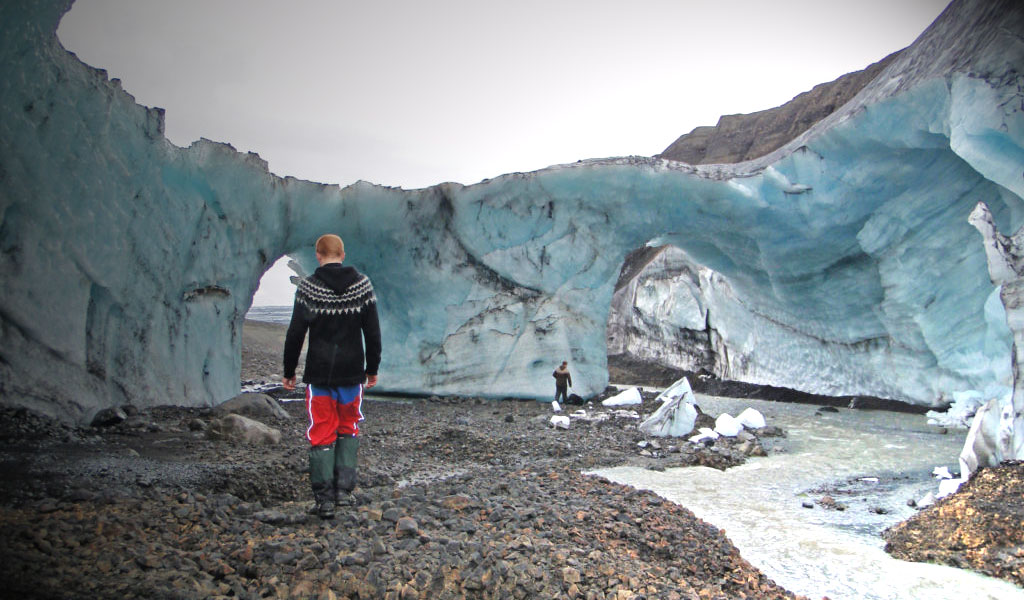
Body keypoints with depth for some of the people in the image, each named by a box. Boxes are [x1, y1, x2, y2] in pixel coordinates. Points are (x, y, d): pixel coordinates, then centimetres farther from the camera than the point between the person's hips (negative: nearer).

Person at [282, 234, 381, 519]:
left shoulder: (308, 287, -6)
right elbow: (372, 331, 4)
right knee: (348, 429, 18)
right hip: (352, 373, 2)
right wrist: (372, 368, 13)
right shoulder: (362, 284, 0)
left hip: (319, 374, -2)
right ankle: (344, 486, 13)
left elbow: (295, 333, -6)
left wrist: (289, 372, 5)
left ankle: (324, 499, 5)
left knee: (322, 434, 5)